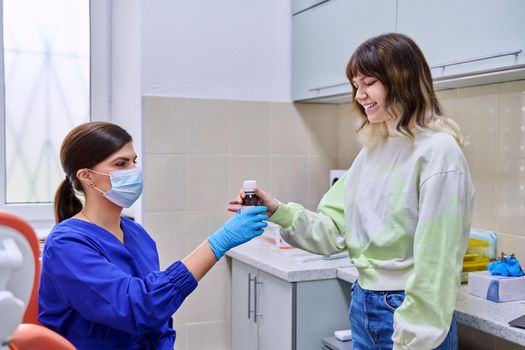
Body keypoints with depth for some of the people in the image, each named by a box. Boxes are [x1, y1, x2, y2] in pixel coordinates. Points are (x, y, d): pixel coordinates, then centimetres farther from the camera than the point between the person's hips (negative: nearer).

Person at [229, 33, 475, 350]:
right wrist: (279, 213, -12)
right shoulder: (373, 150, 7)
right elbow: (336, 229, 2)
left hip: (409, 313, -7)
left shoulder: (438, 151, -17)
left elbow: (435, 262, -19)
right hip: (363, 306, 7)